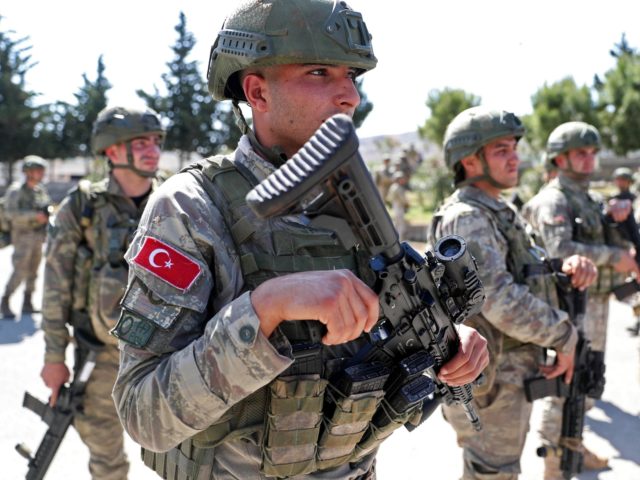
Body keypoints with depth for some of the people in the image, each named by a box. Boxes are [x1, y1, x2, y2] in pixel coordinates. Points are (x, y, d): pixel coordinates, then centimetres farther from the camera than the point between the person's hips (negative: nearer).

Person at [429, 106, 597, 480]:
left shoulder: (502, 213, 12)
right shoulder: (465, 218, -20)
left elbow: (536, 269, 14)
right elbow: (500, 299, -31)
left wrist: (574, 265, -9)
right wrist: (565, 336, -19)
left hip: (513, 374, 10)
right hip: (490, 381, -10)